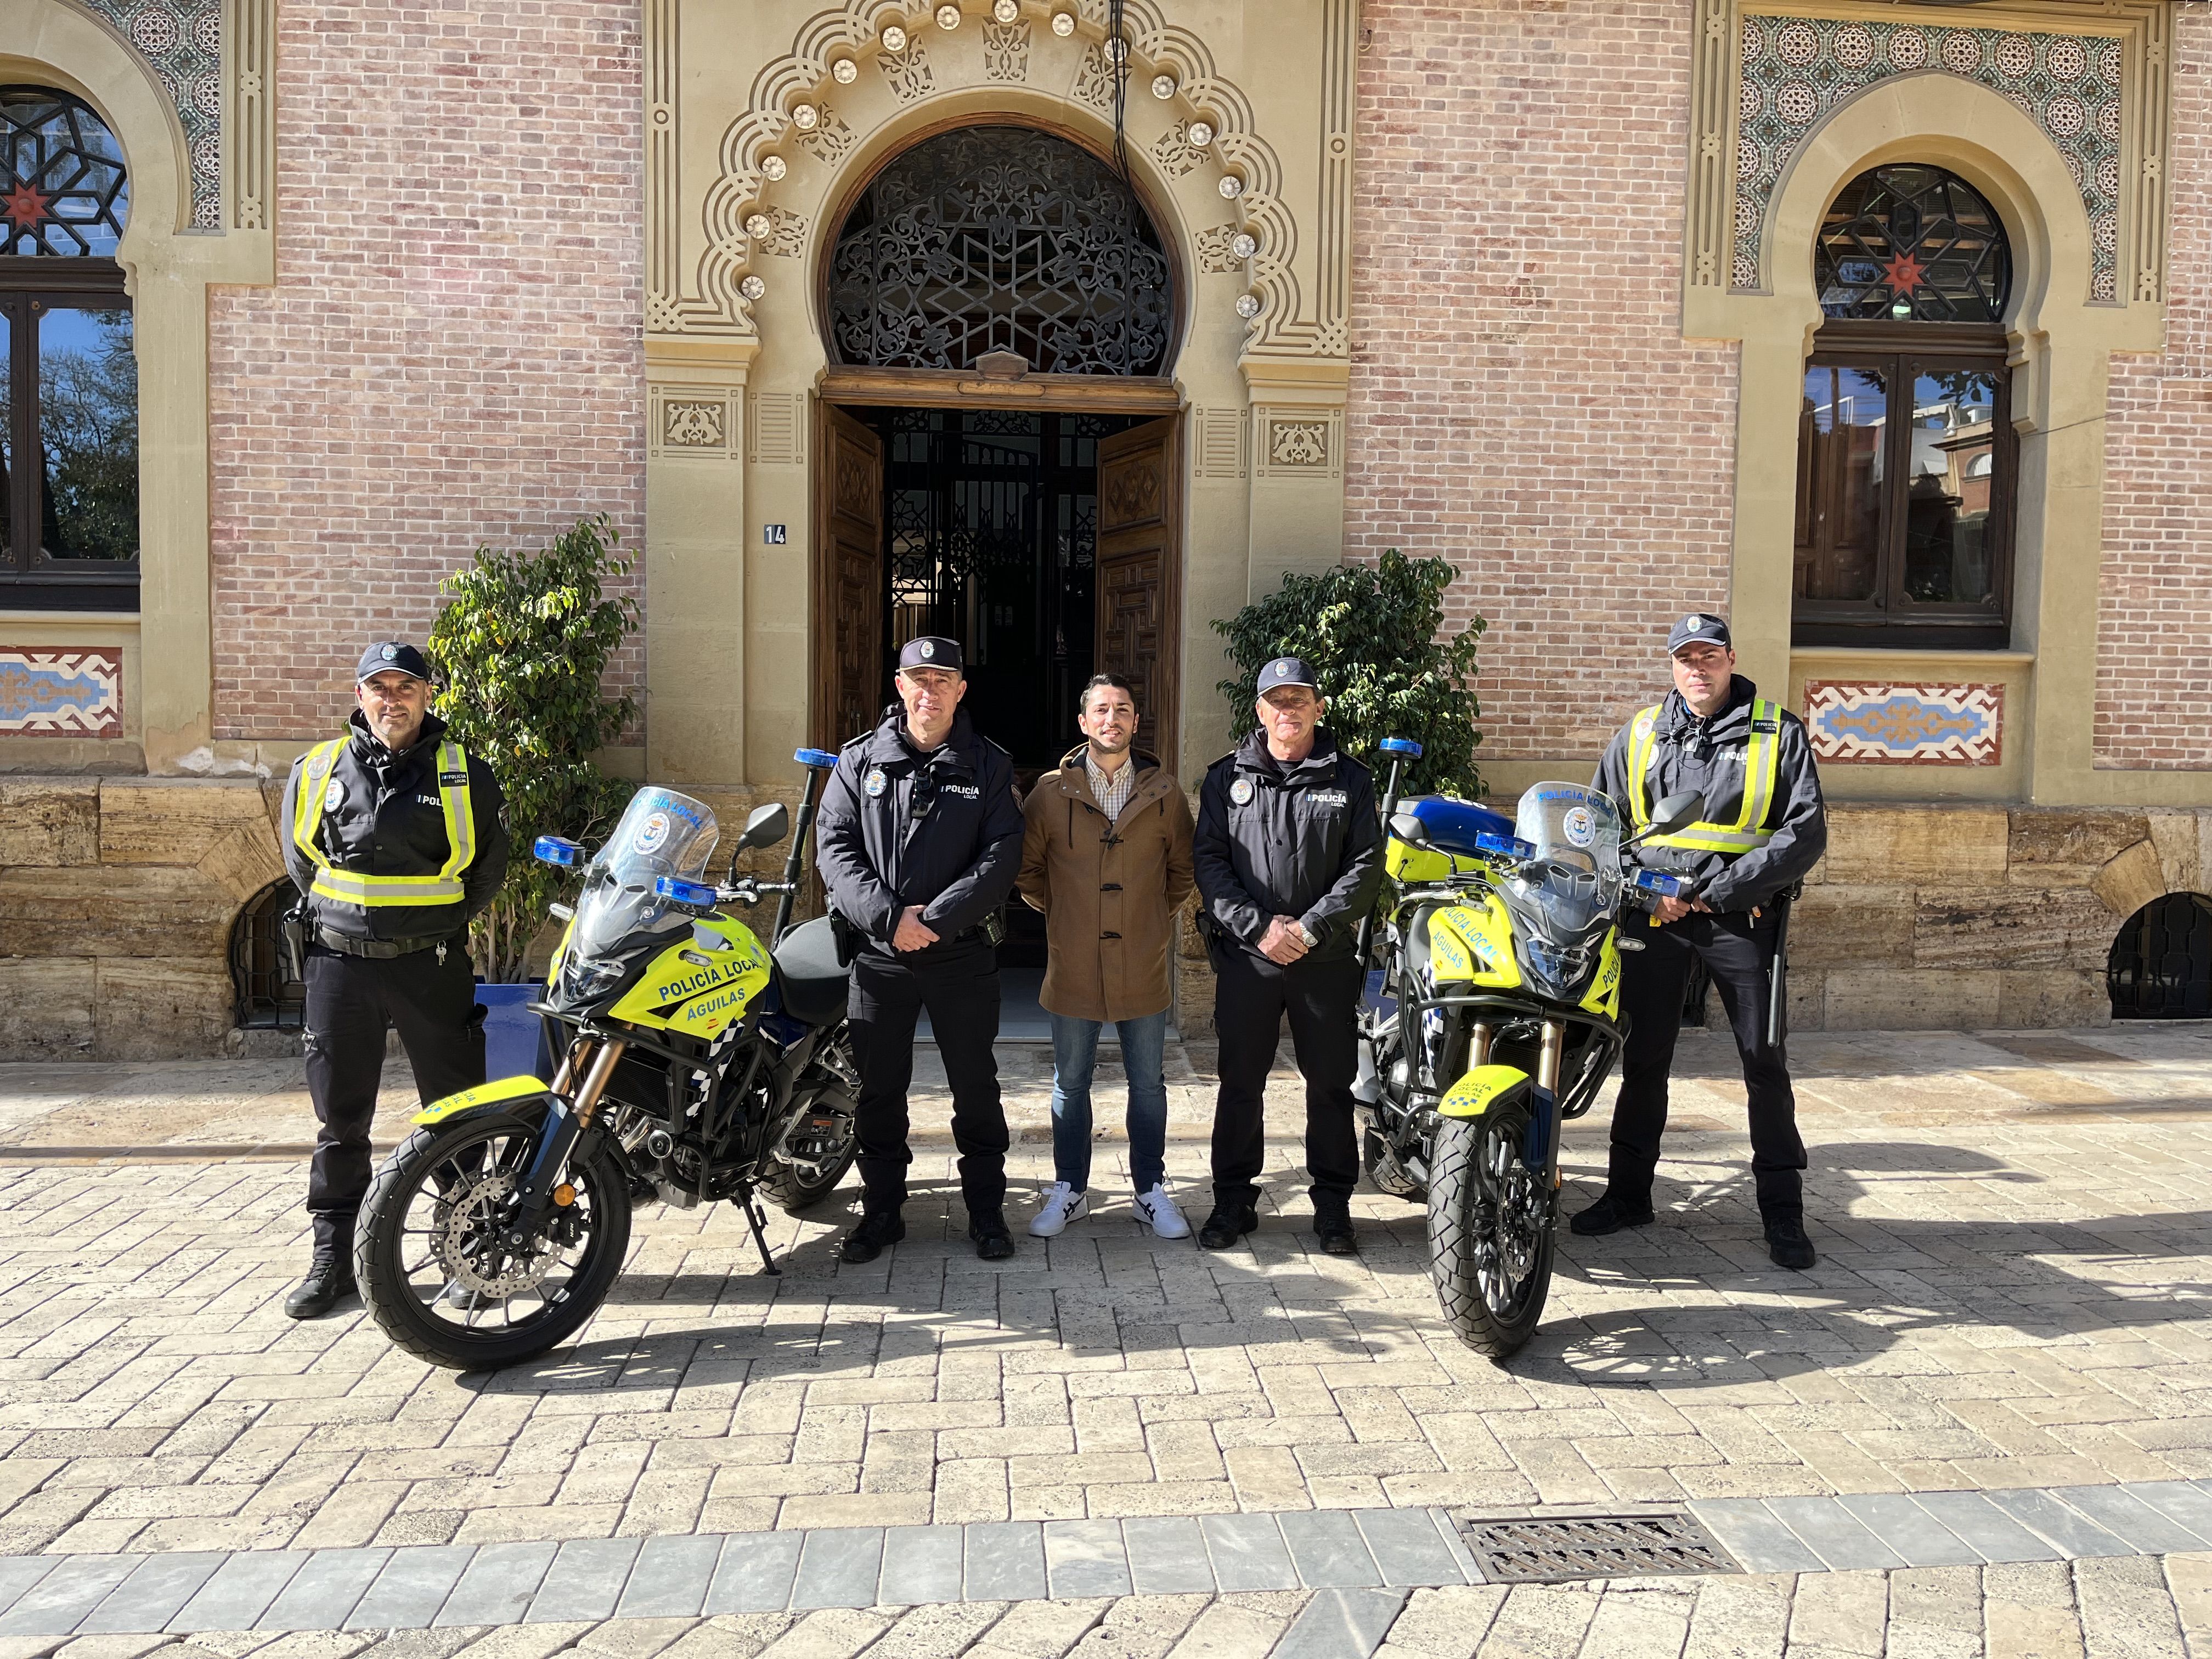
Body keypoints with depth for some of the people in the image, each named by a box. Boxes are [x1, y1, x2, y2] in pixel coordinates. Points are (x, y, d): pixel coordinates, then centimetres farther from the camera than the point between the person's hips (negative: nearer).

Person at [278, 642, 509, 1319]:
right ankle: (333, 1258, 19)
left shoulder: (466, 776, 1)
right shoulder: (317, 771, 5)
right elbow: (301, 858, 19)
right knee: (340, 1120, 9)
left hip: (432, 965, -1)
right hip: (339, 965, 2)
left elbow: (488, 864, 12)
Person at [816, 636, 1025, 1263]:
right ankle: (881, 1210, 23)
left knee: (976, 1087, 7)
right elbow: (835, 847, -2)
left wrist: (934, 918, -16)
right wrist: (888, 917, -15)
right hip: (877, 953, 1)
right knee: (878, 1089, 9)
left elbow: (1001, 855, -6)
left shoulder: (989, 765, 3)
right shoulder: (859, 760, 6)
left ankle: (986, 1210, 21)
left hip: (963, 953, -1)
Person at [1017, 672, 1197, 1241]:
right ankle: (1069, 1190, 24)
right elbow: (1027, 869, 9)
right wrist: (1062, 913, 7)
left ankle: (1152, 1190, 24)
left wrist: (1159, 915, 8)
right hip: (1074, 968, 0)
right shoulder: (1051, 792, -2)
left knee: (1149, 1084, 10)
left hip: (1143, 967, 1)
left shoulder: (1164, 792, 2)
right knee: (1070, 1085, 10)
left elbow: (1183, 868, 14)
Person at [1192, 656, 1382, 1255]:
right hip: (1245, 954, 0)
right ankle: (1233, 1200, 19)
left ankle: (1333, 1204, 19)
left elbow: (1365, 866, 0)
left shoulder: (1350, 780, 7)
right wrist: (1260, 927, -11)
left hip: (1327, 958, 0)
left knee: (1331, 1083, 6)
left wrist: (1310, 927, -12)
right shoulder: (1227, 777, 7)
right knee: (1240, 1082, 7)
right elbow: (1209, 861, 0)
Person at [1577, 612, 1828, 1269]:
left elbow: (1806, 832, -5)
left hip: (1742, 915, -2)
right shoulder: (1639, 735, 12)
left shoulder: (1777, 733, 3)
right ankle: (1629, 1191, 21)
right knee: (1643, 1058, 9)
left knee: (1765, 1061, 0)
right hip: (1655, 914, 3)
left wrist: (1716, 889, -13)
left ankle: (1782, 1209, 11)